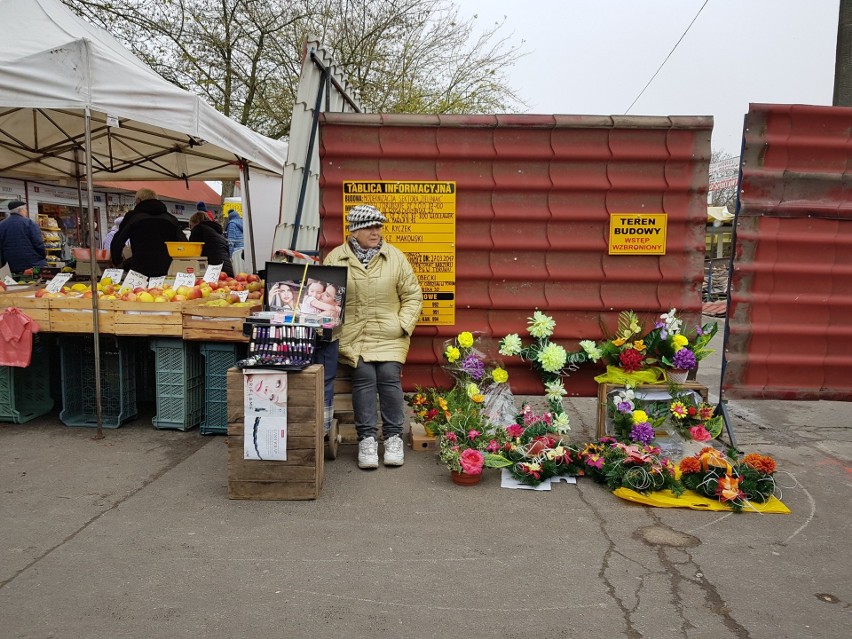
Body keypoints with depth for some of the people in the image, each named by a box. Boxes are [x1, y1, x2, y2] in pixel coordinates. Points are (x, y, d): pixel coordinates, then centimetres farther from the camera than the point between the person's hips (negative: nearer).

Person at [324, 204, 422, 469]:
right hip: (352, 335, -1)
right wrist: (333, 327, -7)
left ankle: (393, 437, -1)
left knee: (389, 374, -18)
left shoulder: (395, 257, 7)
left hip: (389, 336, 1)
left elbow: (412, 295, 10)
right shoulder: (335, 258, 5)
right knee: (364, 374, -21)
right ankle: (366, 438, -7)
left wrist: (403, 325, -2)